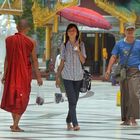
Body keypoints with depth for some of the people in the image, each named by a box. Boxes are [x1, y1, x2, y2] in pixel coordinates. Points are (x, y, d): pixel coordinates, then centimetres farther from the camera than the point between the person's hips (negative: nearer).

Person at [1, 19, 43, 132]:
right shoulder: (31, 42, -9)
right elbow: (34, 60, -7)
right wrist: (38, 76, -1)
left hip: (12, 72, 2)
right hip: (25, 72, -2)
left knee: (12, 96, 17)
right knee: (21, 98, 5)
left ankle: (15, 123, 22)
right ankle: (15, 125, 0)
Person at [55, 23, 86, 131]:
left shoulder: (81, 45, 4)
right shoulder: (65, 46, 5)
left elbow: (83, 61, -3)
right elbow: (62, 62, 9)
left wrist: (78, 50, -16)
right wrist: (57, 76, 8)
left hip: (78, 76, 2)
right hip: (67, 76, -2)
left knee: (74, 100, 7)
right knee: (72, 100, -12)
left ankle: (69, 121, 23)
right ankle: (75, 124, -16)